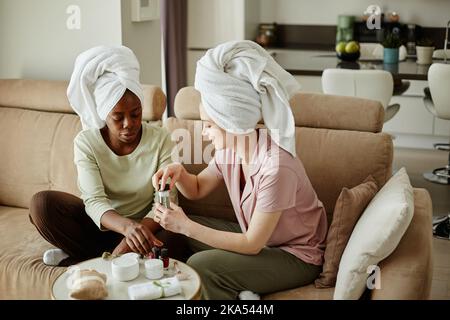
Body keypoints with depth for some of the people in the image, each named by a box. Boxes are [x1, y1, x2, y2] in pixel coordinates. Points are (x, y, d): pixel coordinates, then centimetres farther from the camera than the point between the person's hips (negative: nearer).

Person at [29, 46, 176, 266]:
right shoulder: (85, 143, -14)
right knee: (41, 203, -24)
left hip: (143, 224, 0)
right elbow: (94, 201, -24)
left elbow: (166, 200, -18)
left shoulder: (159, 140, -14)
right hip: (101, 222, 1)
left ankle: (86, 257, -14)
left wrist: (140, 230, -39)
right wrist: (126, 226, -47)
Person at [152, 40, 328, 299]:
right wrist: (178, 171, -14)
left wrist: (186, 226, -24)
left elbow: (252, 245, -25)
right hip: (256, 236, 8)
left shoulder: (275, 167, -32)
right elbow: (197, 189, 9)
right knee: (173, 230, 1)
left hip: (297, 257, -8)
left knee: (200, 266, -22)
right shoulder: (231, 147, -8)